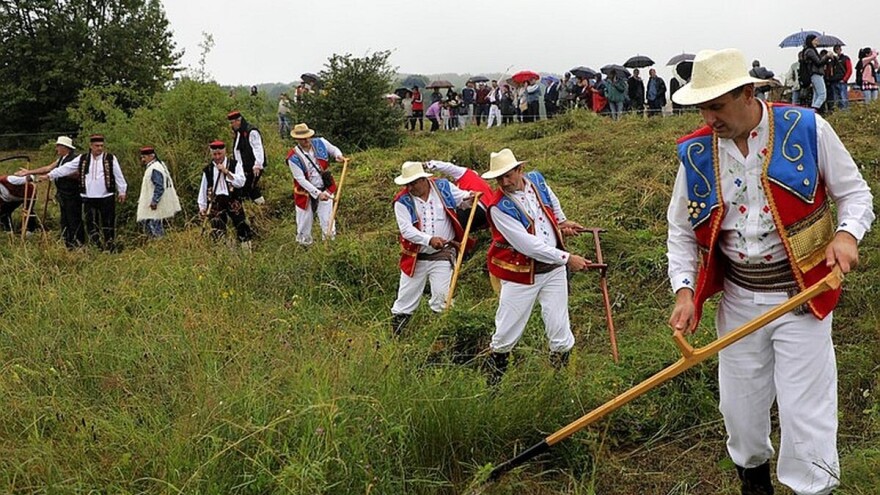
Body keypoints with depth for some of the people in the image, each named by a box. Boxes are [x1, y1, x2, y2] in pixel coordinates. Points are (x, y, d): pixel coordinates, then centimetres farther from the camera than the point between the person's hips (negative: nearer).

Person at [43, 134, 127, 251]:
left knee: (108, 225, 1)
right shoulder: (83, 159, 8)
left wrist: (122, 191, 0)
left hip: (106, 198, -3)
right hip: (88, 198, 3)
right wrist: (49, 175, 7)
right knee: (91, 224, 4)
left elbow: (119, 176, 2)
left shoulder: (110, 159, 0)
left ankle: (110, 249, 10)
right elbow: (66, 168, 9)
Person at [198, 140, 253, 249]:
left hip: (233, 201, -1)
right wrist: (202, 207, 10)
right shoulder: (208, 169, 9)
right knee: (217, 231, -7)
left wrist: (226, 172, -13)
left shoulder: (234, 164, 3)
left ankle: (247, 252, 7)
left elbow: (241, 182, -10)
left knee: (241, 226, -3)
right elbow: (203, 190, 14)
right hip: (216, 202, 2)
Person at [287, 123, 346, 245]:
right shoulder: (294, 158, -20)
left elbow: (334, 149, 11)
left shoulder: (320, 143, -10)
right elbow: (301, 179, -20)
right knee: (305, 220, 14)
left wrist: (338, 155, -14)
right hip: (306, 193, -2)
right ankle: (304, 243, 36)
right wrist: (317, 193, -25)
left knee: (327, 222, 7)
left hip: (325, 190, 2)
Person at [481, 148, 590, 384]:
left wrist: (562, 221, 33)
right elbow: (528, 245, -26)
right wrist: (566, 258, -24)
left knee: (560, 330, 6)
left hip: (553, 269, 4)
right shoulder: (499, 207, -21)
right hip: (521, 274, -4)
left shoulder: (536, 179, -3)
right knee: (507, 332, 7)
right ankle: (494, 379, 29)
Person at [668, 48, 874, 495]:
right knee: (740, 408, 15)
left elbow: (854, 193, 1)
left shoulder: (806, 128, -10)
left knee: (805, 411, -1)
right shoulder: (695, 153, -3)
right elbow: (681, 229, 5)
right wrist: (684, 290, -7)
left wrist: (847, 233, -20)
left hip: (801, 296, -3)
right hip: (738, 299, 3)